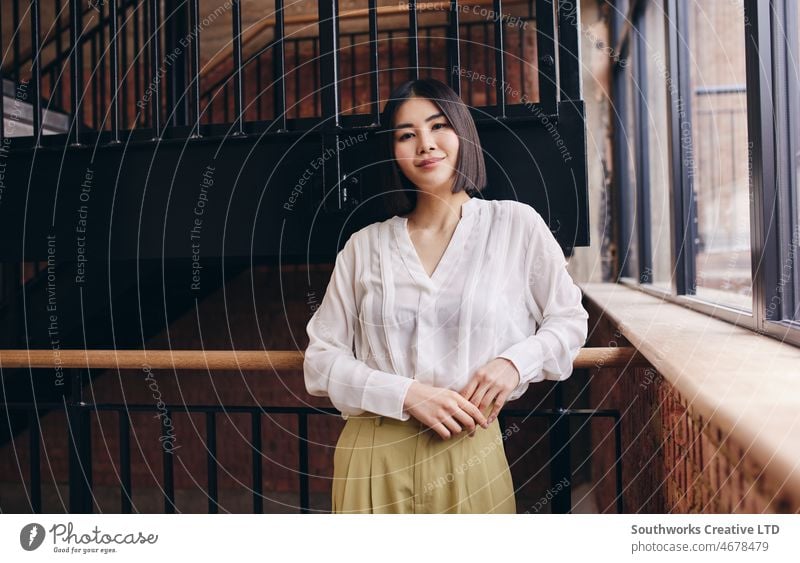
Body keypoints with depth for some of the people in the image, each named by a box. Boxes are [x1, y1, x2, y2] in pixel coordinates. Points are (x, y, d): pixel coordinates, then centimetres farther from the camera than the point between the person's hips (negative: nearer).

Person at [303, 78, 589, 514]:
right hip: (373, 459, 1)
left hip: (469, 454, 0)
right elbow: (320, 360, 1)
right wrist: (407, 395, -13)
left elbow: (569, 320, 9)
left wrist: (515, 361, -11)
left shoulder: (516, 224, 0)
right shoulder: (365, 246, 2)